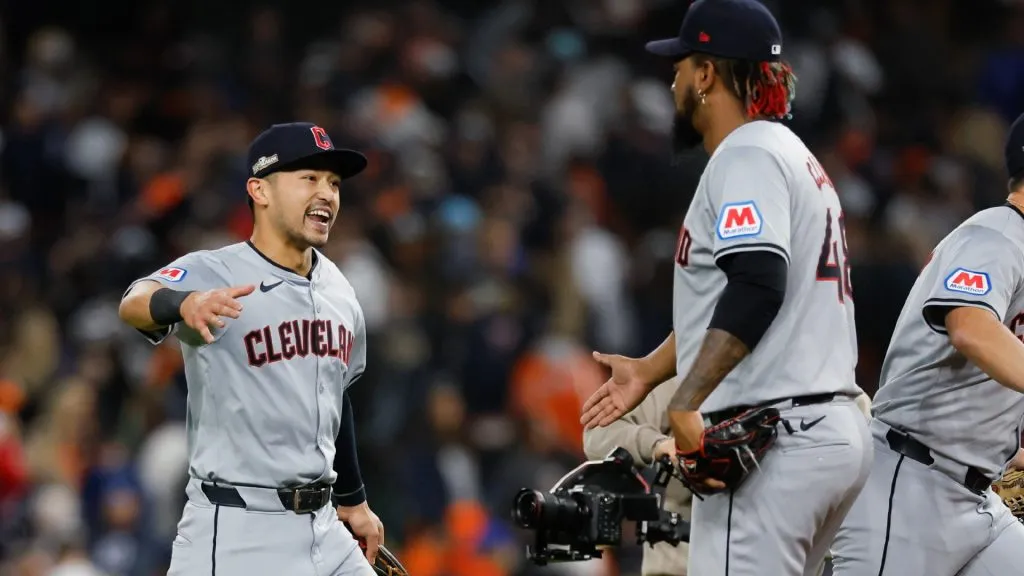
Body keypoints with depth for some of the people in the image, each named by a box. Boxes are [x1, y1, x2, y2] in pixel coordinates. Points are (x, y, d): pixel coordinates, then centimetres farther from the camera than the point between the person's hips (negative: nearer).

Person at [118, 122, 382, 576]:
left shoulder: (337, 289, 11)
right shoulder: (212, 273, -12)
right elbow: (136, 304, -33)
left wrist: (352, 499, 31)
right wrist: (184, 304, -56)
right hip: (234, 535, -7)